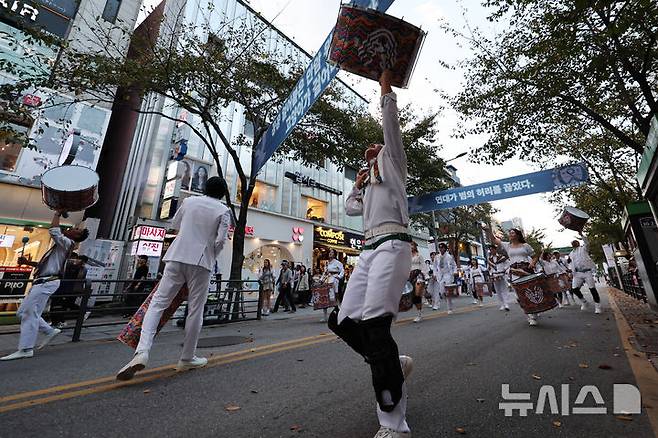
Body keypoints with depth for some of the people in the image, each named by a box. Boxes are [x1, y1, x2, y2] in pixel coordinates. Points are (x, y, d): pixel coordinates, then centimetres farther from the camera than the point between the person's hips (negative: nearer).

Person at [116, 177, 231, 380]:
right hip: (201, 262, -2)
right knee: (195, 310, 7)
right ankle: (187, 359, 19)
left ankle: (142, 351, -8)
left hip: (177, 257, 3)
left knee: (158, 302, 8)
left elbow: (174, 224, 23)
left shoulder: (189, 201, 10)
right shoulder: (223, 210, 0)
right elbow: (220, 241, -7)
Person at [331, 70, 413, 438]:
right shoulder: (370, 185, 32)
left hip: (392, 246, -7)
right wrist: (357, 184, 30)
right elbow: (351, 209, 39)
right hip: (369, 251, 8)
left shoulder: (392, 165, 16)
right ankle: (395, 364, 20)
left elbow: (391, 123, 9)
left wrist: (386, 88, 19)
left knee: (375, 321, -22)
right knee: (345, 321, -1)